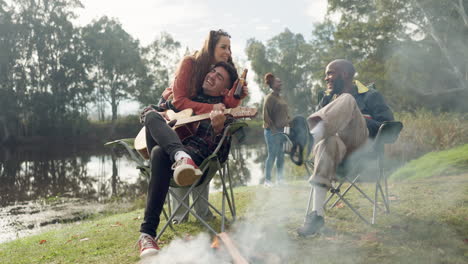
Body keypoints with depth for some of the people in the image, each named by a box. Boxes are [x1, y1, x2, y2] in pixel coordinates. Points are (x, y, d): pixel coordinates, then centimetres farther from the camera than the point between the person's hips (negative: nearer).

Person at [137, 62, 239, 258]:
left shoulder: (224, 114, 12)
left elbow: (220, 155, -4)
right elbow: (147, 110, 34)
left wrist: (218, 128, -23)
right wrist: (153, 115, 9)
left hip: (195, 155, -4)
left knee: (160, 153, -39)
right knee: (152, 115, -24)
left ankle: (147, 234, -40)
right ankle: (181, 158, -54)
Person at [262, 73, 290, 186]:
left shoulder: (281, 98, 15)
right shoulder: (270, 98, -10)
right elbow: (266, 116, -14)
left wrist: (287, 122, 10)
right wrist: (274, 129, -15)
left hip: (282, 130, 8)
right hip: (272, 131, -8)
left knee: (281, 156, 10)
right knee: (272, 155, -4)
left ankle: (279, 178, 19)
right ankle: (267, 180, 5)